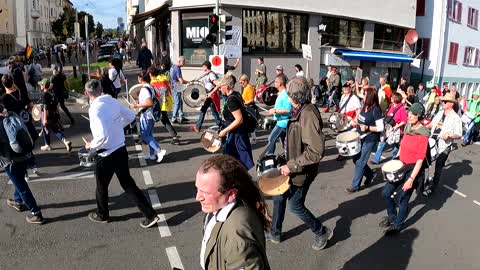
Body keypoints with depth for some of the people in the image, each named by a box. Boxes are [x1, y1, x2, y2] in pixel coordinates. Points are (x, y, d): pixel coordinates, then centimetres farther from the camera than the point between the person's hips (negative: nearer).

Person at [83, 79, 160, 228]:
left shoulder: (95, 109, -22)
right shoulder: (113, 101, 0)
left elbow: (102, 136, -30)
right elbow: (130, 116, 13)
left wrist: (91, 145, -11)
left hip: (107, 155, -6)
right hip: (121, 150, 7)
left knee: (101, 186, 19)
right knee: (127, 183, 17)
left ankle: (102, 215, 42)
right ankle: (150, 214, 13)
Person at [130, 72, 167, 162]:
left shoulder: (144, 89, -18)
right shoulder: (151, 87, 10)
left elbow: (150, 103, -27)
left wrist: (137, 105, -21)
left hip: (146, 115, -9)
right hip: (151, 114, 9)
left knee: (145, 135, -3)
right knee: (149, 135, 16)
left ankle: (159, 151, -10)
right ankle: (152, 154, 22)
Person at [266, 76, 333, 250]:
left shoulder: (308, 114, -27)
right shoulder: (299, 111, 3)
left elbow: (316, 152, -31)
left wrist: (292, 166, -26)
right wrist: (288, 162, 14)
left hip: (302, 171, -9)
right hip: (292, 166, 9)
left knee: (296, 206, 7)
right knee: (279, 197, 17)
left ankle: (322, 233, 30)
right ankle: (275, 234, 36)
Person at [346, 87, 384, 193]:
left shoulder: (375, 110, -20)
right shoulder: (365, 106, 4)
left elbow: (380, 128, -20)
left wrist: (367, 128, -30)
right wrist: (356, 122, 3)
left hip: (370, 139, -8)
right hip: (361, 137, 8)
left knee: (360, 162, -2)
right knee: (356, 159, 14)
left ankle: (355, 186, 11)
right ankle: (370, 174, 36)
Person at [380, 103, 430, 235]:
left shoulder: (423, 135, -18)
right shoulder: (408, 128, 3)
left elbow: (420, 159, -20)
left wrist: (411, 179, -22)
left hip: (413, 169, -7)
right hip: (401, 166, 7)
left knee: (403, 198, 3)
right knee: (386, 193, 10)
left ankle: (398, 224, 26)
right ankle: (392, 216, 35)